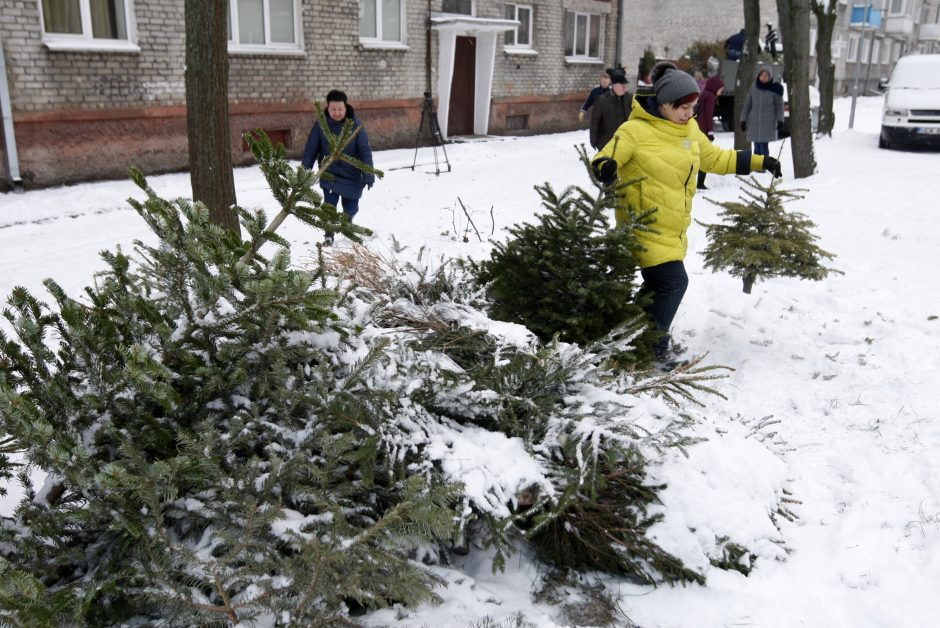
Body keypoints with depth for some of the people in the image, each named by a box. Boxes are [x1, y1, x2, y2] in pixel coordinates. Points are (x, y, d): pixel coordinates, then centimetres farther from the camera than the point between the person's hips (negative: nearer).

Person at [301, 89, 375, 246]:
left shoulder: (355, 125, -9)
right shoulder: (320, 125, -8)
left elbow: (365, 151, -10)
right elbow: (310, 150, -4)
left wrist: (368, 174, -17)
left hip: (352, 175, 1)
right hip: (329, 174, -1)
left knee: (351, 208, 11)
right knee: (329, 205, -15)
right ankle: (329, 235, 5)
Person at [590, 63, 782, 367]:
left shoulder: (689, 130, 9)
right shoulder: (636, 131, -14)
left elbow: (715, 158, 21)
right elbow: (604, 159, -18)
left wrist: (759, 162, 19)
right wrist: (606, 167, -42)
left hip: (673, 228, 8)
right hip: (645, 225, -8)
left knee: (657, 285, 16)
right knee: (673, 282, -14)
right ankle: (653, 349, 0)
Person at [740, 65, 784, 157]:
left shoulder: (775, 89, -2)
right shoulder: (753, 88, 4)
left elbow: (779, 105, 1)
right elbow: (747, 104, 9)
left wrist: (780, 120, -8)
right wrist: (743, 120, 7)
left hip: (768, 123, -3)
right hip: (754, 122, 3)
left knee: (764, 146, -7)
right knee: (757, 147, 5)